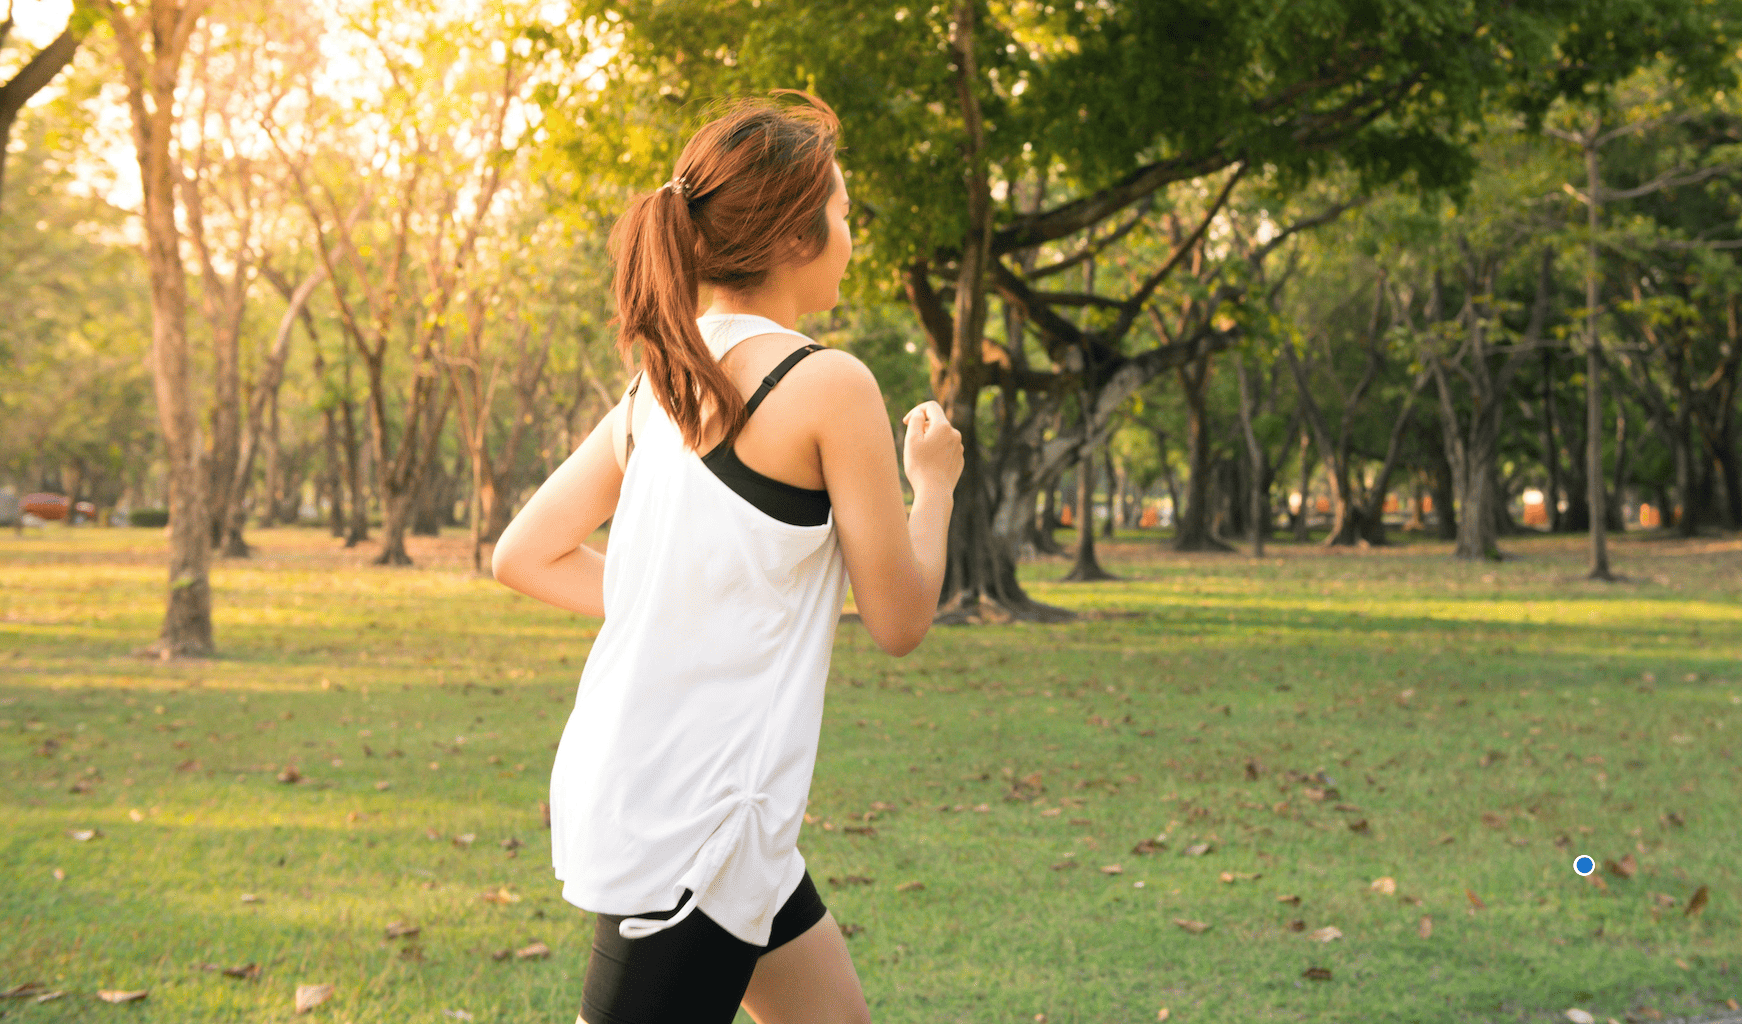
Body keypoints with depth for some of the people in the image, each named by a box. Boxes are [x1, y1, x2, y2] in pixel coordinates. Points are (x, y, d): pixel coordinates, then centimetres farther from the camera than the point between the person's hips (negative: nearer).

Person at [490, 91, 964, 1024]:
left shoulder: (657, 387, 8)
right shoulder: (828, 385, -15)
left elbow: (522, 556, 12)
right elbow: (898, 621, -8)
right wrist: (934, 482, 9)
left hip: (625, 788, 9)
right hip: (687, 827, -9)